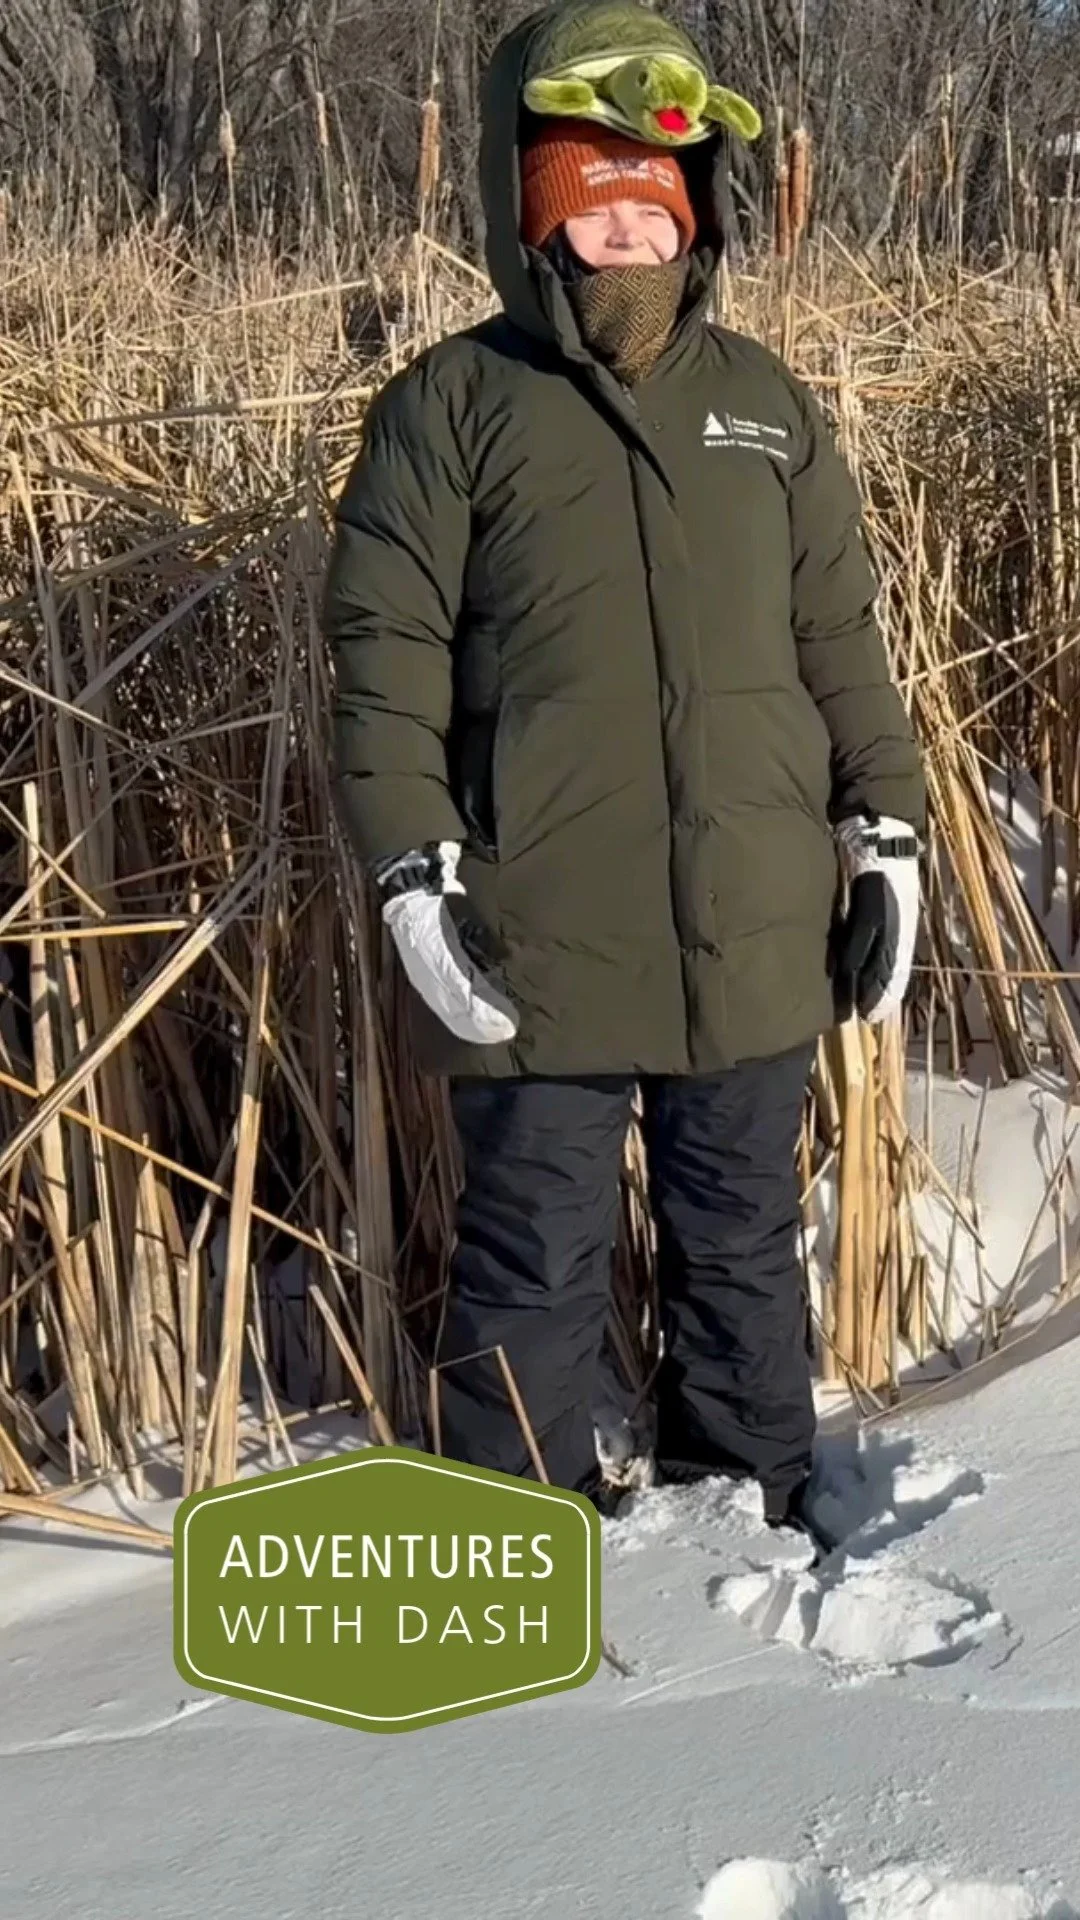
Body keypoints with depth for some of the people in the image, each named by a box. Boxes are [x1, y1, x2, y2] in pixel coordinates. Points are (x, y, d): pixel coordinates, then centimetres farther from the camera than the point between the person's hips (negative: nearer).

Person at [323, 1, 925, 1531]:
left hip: (754, 936, 4)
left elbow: (838, 639, 14)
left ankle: (752, 1514, 36)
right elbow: (384, 652, -5)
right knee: (535, 1263, 7)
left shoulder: (768, 402, 11)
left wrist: (884, 831, 8)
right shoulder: (450, 406, -1)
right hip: (536, 944, -3)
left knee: (743, 1245, 17)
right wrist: (412, 873, -13)